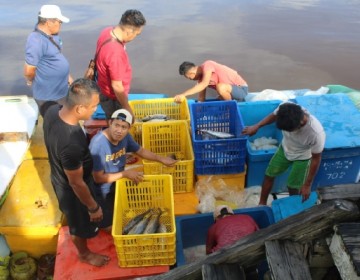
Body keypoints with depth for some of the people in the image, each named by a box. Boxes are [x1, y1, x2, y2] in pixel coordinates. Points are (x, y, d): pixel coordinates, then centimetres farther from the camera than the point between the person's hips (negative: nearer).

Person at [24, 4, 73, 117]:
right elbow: (28, 71, -23)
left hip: (59, 91, 9)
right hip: (48, 95, -9)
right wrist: (31, 81, -3)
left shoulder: (51, 35, 2)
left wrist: (67, 76, 18)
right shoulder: (37, 41, -27)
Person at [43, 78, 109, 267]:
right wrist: (94, 208, -15)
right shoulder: (71, 144, -44)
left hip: (59, 177, 8)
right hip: (71, 188, -8)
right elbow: (76, 183, -30)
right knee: (80, 224, 23)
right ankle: (84, 253, 53)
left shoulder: (52, 111, -19)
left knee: (73, 216, 37)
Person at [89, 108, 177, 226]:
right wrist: (125, 174, -26)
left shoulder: (125, 136, -14)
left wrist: (161, 159, -5)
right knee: (109, 224, -1)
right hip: (102, 191, -6)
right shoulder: (98, 144, -33)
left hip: (117, 182, 6)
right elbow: (98, 178, -28)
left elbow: (140, 151, 5)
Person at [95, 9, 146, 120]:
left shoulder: (107, 31, -11)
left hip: (104, 88, 8)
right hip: (111, 97, -8)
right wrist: (127, 109, -18)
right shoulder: (116, 53, -38)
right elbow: (117, 87, -30)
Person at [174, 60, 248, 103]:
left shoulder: (207, 65, -21)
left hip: (241, 89, -8)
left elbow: (204, 84, -36)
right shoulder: (201, 77, 5)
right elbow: (201, 98, 4)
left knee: (220, 87, -35)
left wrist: (183, 94, -41)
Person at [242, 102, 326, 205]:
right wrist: (257, 126, -3)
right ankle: (262, 203, 40)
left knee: (293, 188, 9)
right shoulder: (285, 108, -35)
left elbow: (316, 158, -24)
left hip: (302, 157, -4)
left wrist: (307, 185, -15)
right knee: (269, 175, 15)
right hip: (285, 148, 4)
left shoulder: (316, 133, -42)